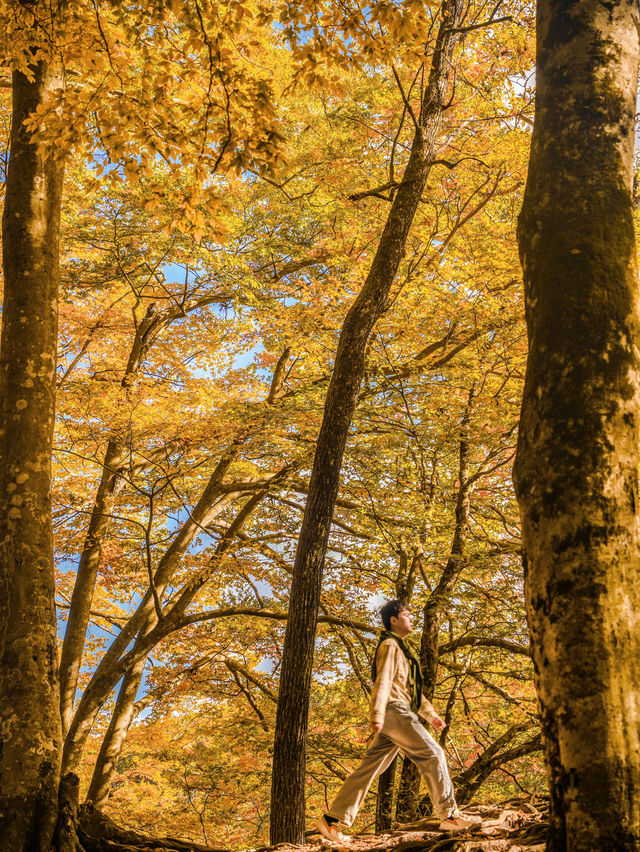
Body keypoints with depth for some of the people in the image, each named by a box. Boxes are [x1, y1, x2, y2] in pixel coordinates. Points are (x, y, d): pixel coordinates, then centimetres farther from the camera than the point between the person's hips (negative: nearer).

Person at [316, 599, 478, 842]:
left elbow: (412, 688, 33)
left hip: (399, 714, 10)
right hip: (394, 711, -10)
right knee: (433, 754, -7)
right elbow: (383, 681, -17)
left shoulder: (402, 648, 29)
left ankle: (332, 820, 3)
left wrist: (430, 714, 30)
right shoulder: (390, 645, -4)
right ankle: (449, 815, -4)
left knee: (369, 768, 5)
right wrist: (377, 715, -26)